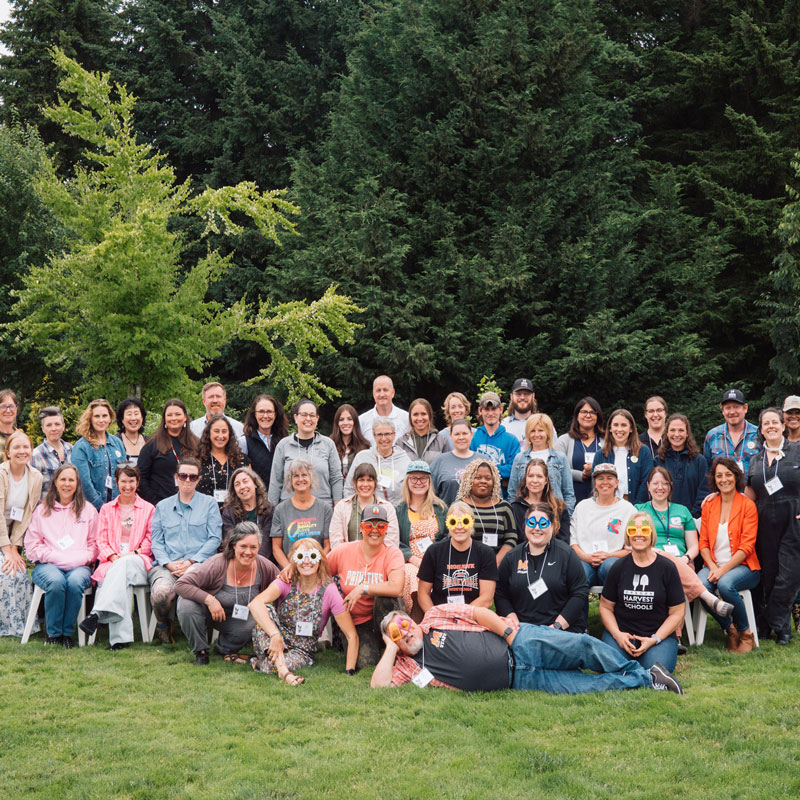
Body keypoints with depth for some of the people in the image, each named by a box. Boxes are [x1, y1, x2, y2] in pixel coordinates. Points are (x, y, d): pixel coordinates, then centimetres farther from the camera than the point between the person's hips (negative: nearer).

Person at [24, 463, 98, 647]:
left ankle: (67, 632, -21)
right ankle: (53, 632, -19)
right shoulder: (42, 510, 17)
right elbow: (31, 545, 9)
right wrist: (54, 557, -6)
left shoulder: (88, 510, 18)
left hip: (79, 566, 0)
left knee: (75, 581, -36)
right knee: (56, 581, -36)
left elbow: (95, 543, 13)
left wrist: (82, 558, -6)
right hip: (48, 565, 0)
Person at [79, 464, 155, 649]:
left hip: (139, 562, -1)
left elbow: (150, 541, 10)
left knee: (124, 565, -40)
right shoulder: (107, 509, 23)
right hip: (112, 563, 1)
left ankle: (97, 614, -55)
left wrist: (132, 554, -8)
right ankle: (121, 637, -52)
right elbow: (101, 541, 13)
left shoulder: (148, 509, 18)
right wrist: (113, 557, -8)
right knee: (122, 580, -38)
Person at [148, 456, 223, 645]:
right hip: (167, 565, 2)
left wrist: (191, 562, -9)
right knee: (161, 592, -34)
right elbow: (156, 542, 13)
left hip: (199, 565, -2)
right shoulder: (163, 506, 21)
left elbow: (215, 539, 5)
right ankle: (163, 625, 0)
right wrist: (169, 563, -7)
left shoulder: (209, 504, 14)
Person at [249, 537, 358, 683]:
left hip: (302, 651, -2)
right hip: (271, 644, 2)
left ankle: (258, 663, -3)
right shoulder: (287, 583, -8)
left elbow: (352, 636, -10)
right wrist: (275, 635, -43)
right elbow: (255, 604, -29)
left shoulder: (328, 591, -10)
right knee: (266, 609, -28)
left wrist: (349, 672, -21)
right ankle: (282, 669, -38)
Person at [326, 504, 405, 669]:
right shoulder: (344, 551, -5)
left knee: (384, 599, -34)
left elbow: (396, 587, -27)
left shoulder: (392, 554, -10)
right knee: (366, 663, -24)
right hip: (354, 622, 0)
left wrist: (362, 589, -24)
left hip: (382, 616, 0)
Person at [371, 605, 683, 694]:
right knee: (590, 686, -13)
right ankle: (644, 682, -1)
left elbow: (480, 613, 1)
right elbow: (378, 685, -5)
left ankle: (640, 671, 1)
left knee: (582, 646, -18)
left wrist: (511, 632, -11)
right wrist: (391, 647, -4)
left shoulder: (435, 616, 5)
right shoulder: (408, 665, 8)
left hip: (520, 644, -1)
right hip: (516, 680, 1)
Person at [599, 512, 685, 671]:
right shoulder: (619, 568, 5)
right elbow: (606, 607, 8)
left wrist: (654, 640, -11)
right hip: (622, 632, 1)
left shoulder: (667, 568, 0)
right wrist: (617, 634, -10)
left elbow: (677, 613, 1)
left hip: (660, 634, -1)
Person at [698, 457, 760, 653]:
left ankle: (745, 634, -12)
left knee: (725, 584, -36)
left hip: (742, 566, -4)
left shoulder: (747, 505, -1)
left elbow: (747, 547, -8)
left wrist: (723, 570, -19)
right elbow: (703, 543, 9)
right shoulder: (709, 505, 12)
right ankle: (730, 629, -8)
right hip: (714, 565, 4)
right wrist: (713, 567, -10)